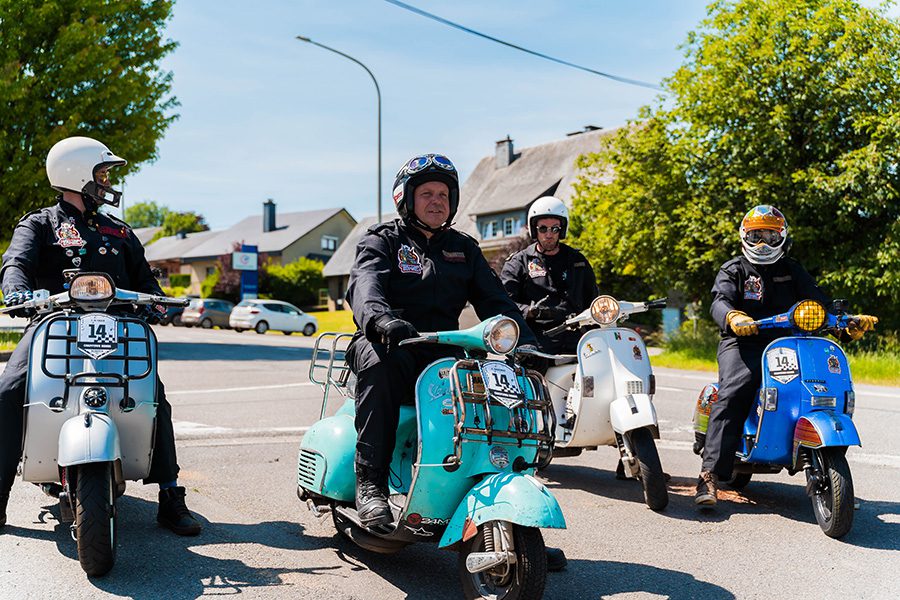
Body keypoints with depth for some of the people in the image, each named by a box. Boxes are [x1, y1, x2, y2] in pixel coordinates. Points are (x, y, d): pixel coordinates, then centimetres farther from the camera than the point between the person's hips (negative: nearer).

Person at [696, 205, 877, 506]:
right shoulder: (733, 270, 11)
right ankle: (710, 474, -35)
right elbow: (720, 301, -9)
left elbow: (818, 301, 11)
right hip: (742, 345, -4)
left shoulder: (792, 271, 21)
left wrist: (849, 324, -9)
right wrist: (732, 317, -34)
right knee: (733, 393, -29)